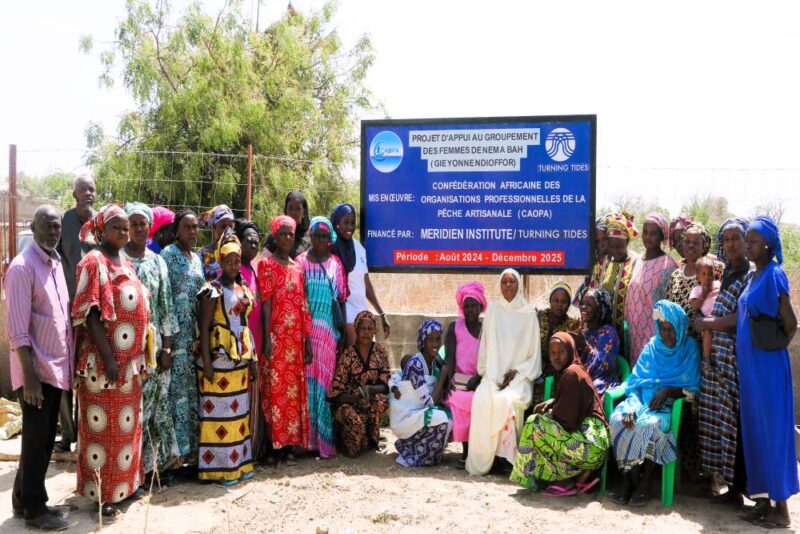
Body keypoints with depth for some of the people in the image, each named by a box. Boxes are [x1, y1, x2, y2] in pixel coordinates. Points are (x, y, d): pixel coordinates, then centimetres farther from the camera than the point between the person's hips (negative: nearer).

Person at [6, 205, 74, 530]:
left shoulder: (56, 264, 10)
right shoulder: (22, 267, -15)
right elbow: (17, 329, -19)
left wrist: (69, 362, 13)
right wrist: (29, 375, -21)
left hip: (56, 367, 8)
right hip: (36, 369, -8)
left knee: (45, 439, 15)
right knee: (36, 440, 3)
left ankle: (25, 500, 29)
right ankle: (34, 509, 16)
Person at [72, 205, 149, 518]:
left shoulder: (125, 263, 13)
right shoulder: (94, 262, -10)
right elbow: (90, 314, -16)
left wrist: (140, 355, 13)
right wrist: (108, 356, -21)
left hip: (130, 359, 8)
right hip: (104, 359, -8)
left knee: (127, 422, 15)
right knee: (103, 424, 3)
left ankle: (125, 481, 28)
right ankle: (102, 491, 13)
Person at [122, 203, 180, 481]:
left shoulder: (157, 262, 10)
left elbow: (165, 306, 9)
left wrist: (167, 348, 4)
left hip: (153, 344, 4)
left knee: (154, 403, 8)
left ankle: (152, 461, 20)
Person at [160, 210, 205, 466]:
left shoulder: (197, 258, 16)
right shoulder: (168, 254, -6)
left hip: (195, 330, 7)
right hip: (176, 330, -7)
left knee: (193, 387, 10)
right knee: (179, 387, -5)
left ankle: (191, 442, 18)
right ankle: (179, 446, 1)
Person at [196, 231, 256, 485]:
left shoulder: (243, 288, 11)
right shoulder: (213, 290, -9)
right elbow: (204, 329, -13)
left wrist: (251, 355, 14)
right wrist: (206, 363, -18)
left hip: (240, 358, 7)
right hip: (218, 357, -7)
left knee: (238, 410, 12)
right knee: (219, 411, -2)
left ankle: (237, 463, 22)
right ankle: (218, 467, 6)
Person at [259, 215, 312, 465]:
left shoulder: (298, 267, 15)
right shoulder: (266, 264, -1)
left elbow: (303, 304, 12)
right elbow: (265, 302, -8)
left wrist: (307, 339, 8)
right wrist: (267, 338, -16)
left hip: (296, 336, 5)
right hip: (276, 336, -5)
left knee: (294, 388, 6)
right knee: (275, 388, -3)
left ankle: (290, 445, 14)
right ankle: (274, 445, 4)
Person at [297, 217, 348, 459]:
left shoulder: (336, 264, 8)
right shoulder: (300, 262, 5)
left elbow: (342, 300, 9)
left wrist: (343, 332, 5)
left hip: (329, 331, 1)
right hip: (306, 330, 0)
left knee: (324, 382, 2)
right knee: (308, 380, 0)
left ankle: (323, 439, 8)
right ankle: (308, 438, 8)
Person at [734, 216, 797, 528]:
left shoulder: (774, 274, -14)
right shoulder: (752, 276, 12)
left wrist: (774, 348, -2)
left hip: (767, 364, -8)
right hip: (749, 363, 8)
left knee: (773, 430, -1)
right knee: (755, 429, 12)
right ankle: (764, 498, 22)